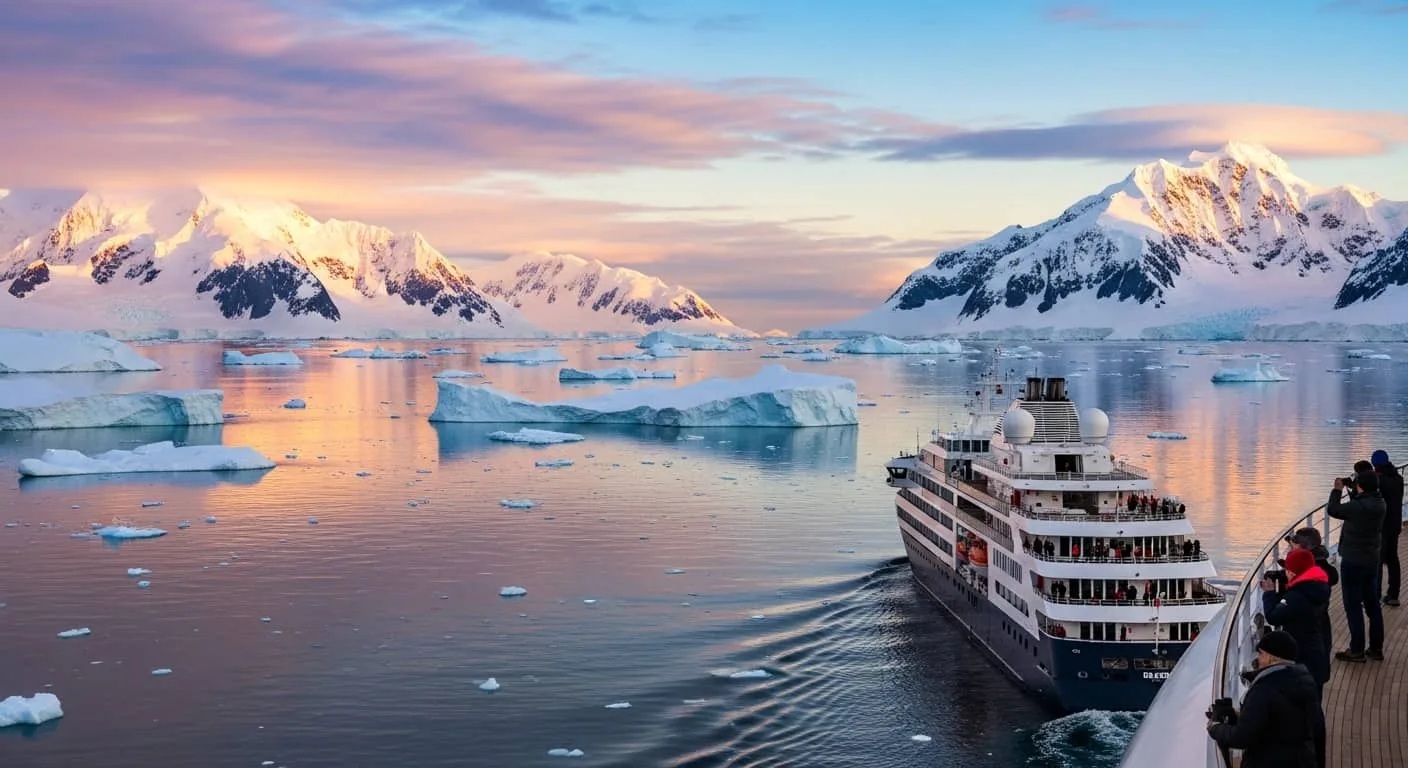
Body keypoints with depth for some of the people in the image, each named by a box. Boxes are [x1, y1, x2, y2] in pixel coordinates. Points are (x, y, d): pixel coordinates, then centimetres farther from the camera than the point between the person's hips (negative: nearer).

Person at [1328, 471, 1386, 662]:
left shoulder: (1359, 506, -25)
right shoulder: (1378, 504, 1)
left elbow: (1333, 510, -14)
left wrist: (1337, 490, 0)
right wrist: (1355, 493, 8)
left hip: (1353, 562, -8)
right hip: (1371, 560, 8)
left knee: (1353, 606, 0)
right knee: (1372, 604, 15)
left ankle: (1357, 651, 4)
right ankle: (1376, 648, 23)